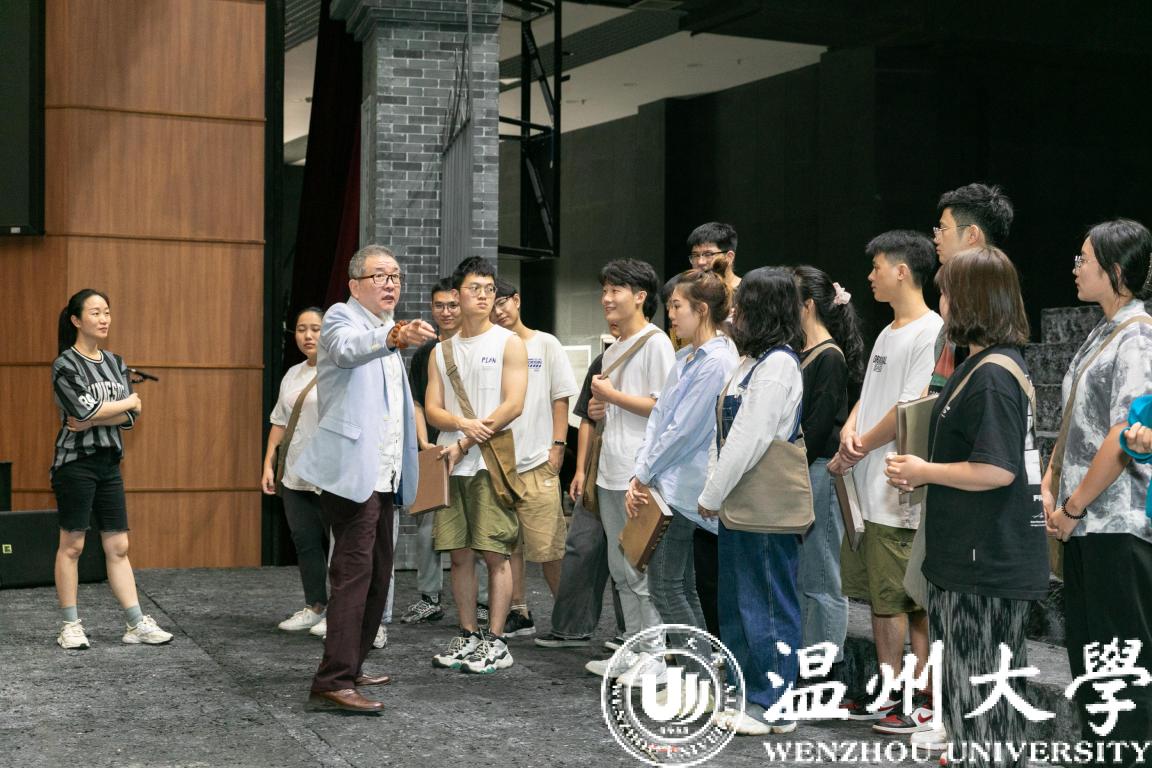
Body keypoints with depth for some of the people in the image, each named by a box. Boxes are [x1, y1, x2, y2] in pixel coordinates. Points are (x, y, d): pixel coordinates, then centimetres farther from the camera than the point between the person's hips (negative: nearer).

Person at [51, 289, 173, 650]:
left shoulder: (115, 363, 12)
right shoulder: (65, 365, -6)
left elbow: (130, 418, 2)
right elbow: (85, 410, -19)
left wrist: (93, 419, -13)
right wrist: (128, 402, -6)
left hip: (110, 462, 6)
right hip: (76, 462, -6)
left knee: (118, 547, 6)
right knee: (72, 545, 0)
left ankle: (136, 625, 7)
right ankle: (69, 626, 8)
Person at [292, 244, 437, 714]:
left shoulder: (385, 334, 21)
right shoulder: (342, 317, -6)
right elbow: (347, 348, -33)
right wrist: (395, 336, -50)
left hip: (382, 476, 10)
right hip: (352, 470, -10)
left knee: (377, 575, 13)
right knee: (353, 574, -16)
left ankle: (350, 667, 24)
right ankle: (332, 683, -17)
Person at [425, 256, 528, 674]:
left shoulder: (509, 343, 1)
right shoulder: (442, 351, 15)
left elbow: (513, 406, -8)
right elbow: (431, 409, 9)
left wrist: (464, 445, -10)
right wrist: (463, 424, -14)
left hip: (490, 464, -5)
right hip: (451, 466, 5)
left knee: (495, 553, -4)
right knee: (460, 554, 7)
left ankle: (495, 641, 1)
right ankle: (468, 636, 16)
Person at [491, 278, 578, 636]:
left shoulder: (546, 344, 4)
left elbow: (560, 398, 3)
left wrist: (557, 446, -6)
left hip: (537, 461, -3)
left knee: (547, 545, -5)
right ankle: (519, 613, 17)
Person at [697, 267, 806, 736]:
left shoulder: (777, 364, -16)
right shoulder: (751, 361, 15)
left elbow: (750, 439, -20)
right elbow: (726, 434, 15)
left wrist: (711, 497, -14)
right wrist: (714, 492, 7)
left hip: (764, 507, -10)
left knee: (766, 602, -1)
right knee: (736, 600, 16)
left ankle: (773, 706, 9)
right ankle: (748, 694, 27)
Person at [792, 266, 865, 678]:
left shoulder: (830, 357, -12)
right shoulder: (802, 354, 14)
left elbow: (819, 427, -18)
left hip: (818, 472, -9)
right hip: (796, 473, 9)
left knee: (820, 577, -2)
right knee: (798, 574, 13)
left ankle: (827, 670, 5)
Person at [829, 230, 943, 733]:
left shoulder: (931, 332, -13)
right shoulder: (888, 333, 17)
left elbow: (911, 409, -18)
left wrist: (857, 450, -10)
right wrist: (849, 428, -3)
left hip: (899, 493, -9)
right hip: (867, 489, 9)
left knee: (902, 599, -4)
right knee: (879, 595, 14)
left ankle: (924, 700, 5)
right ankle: (887, 693, 23)